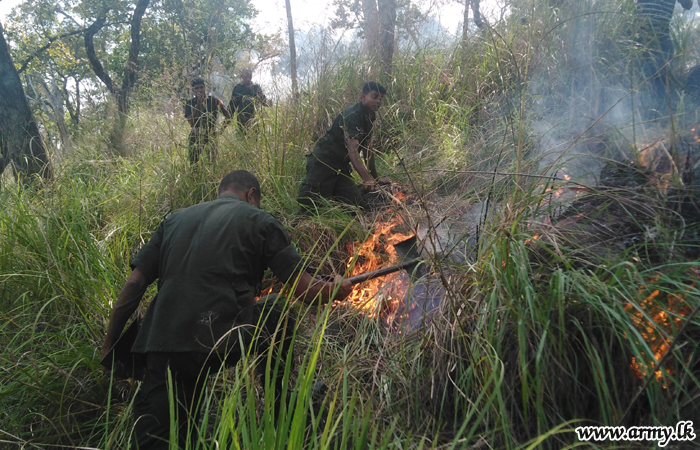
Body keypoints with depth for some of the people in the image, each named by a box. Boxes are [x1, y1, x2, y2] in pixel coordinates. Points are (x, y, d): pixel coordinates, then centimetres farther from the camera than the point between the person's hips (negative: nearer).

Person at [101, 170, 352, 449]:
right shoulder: (258, 220, 8)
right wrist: (335, 290, 25)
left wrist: (109, 345, 19)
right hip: (224, 341, -3)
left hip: (161, 346, 4)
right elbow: (303, 289, 4)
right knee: (278, 315, 24)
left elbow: (134, 284, 13)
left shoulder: (175, 220, 21)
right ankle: (275, 413, 34)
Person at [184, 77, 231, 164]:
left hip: (212, 135, 0)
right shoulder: (190, 103, -1)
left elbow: (228, 116, 6)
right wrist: (199, 104, -18)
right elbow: (191, 122, -15)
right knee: (193, 162, -3)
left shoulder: (214, 100, 0)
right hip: (196, 137, 0)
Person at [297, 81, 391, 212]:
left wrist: (375, 178, 13)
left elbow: (368, 149, 15)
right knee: (312, 207, -15)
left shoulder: (369, 117, 11)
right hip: (323, 163, -9)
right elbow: (352, 150, -31)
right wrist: (367, 178, -42)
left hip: (341, 167, 9)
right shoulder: (352, 115, -20)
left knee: (359, 205, -1)